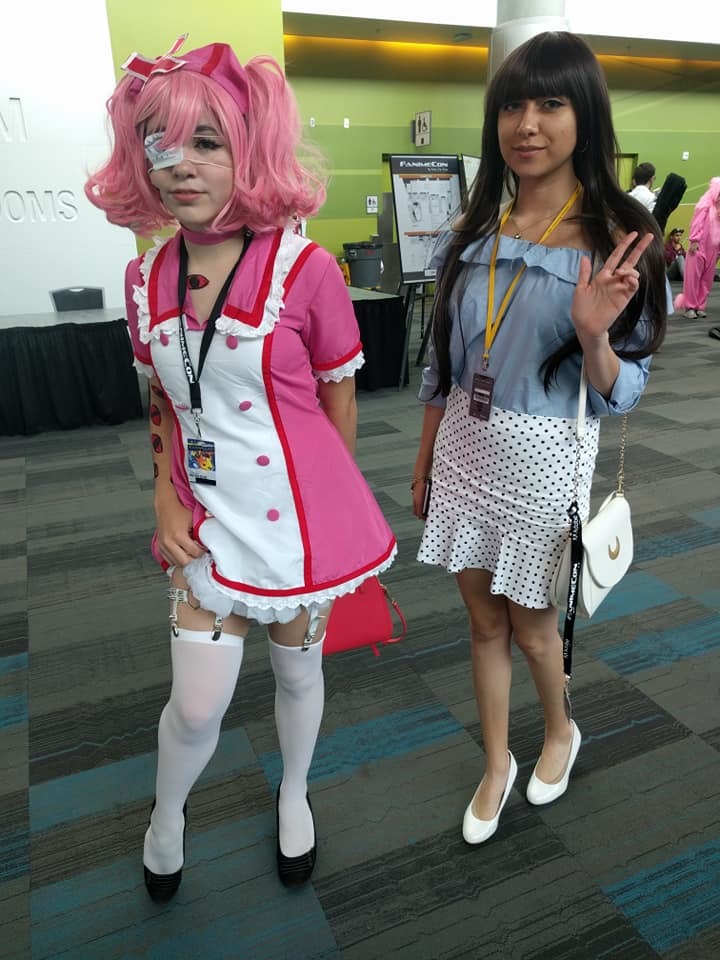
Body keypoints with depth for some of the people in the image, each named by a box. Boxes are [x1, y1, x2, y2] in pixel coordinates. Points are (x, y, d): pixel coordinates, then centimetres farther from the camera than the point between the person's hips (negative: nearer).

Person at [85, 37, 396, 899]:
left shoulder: (305, 269, -13)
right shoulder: (146, 276, 0)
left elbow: (339, 406, -4)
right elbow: (162, 403, 11)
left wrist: (330, 516, 5)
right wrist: (164, 498, -1)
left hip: (300, 518, -2)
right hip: (207, 523, 3)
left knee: (298, 668, 19)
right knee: (196, 706, 8)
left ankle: (293, 793, 51)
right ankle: (166, 814, 44)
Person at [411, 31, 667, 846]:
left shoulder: (613, 237, -10)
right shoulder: (473, 230, 2)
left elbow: (620, 394, -10)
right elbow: (442, 362, 7)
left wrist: (593, 335, -31)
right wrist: (423, 461, 11)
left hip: (543, 455, -4)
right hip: (464, 449, 4)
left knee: (527, 619, 14)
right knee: (483, 619, 15)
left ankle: (561, 731, 48)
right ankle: (497, 765, 39)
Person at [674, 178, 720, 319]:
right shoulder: (705, 204, -4)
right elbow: (696, 223, -9)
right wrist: (693, 241, -16)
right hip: (700, 246, -5)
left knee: (707, 279, 5)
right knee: (693, 277, -3)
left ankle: (700, 306, 13)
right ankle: (689, 307, 3)